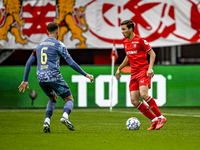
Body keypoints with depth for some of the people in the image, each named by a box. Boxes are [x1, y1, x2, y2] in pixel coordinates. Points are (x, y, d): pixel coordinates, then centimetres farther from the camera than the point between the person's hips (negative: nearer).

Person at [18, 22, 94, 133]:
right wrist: (86, 75, 0)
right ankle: (65, 116, -27)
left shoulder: (39, 46, 18)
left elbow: (29, 62, 15)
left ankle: (47, 121, 7)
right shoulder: (58, 45, 0)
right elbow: (71, 63, -5)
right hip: (54, 77, -5)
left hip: (41, 78, 6)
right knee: (69, 99, 4)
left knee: (53, 98, 27)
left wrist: (25, 80, 19)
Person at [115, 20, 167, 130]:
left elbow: (152, 54, -6)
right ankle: (154, 120, 4)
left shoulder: (140, 40, -8)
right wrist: (119, 69, 26)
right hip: (134, 74, 7)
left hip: (143, 71, -7)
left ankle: (160, 117, -14)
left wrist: (150, 68, -17)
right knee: (134, 101, -4)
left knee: (143, 94, -26)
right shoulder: (125, 42, 14)